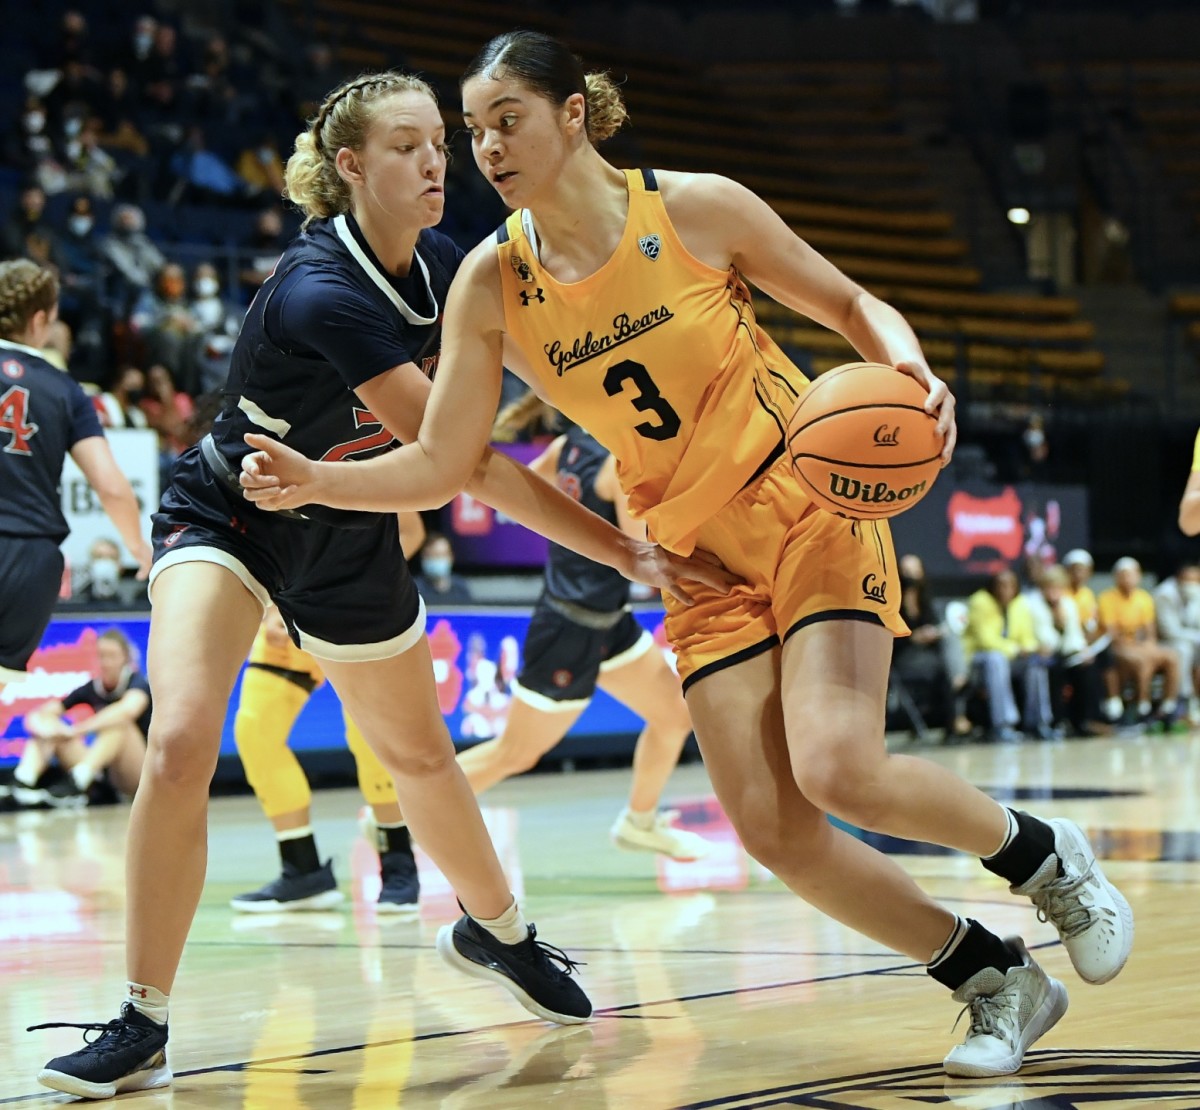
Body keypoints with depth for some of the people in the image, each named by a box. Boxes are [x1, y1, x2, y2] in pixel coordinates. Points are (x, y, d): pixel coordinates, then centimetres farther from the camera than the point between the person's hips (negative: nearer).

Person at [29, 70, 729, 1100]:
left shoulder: (444, 266, -12)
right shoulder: (316, 291, -33)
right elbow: (468, 462, -35)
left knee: (420, 755, 18)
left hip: (348, 533, 6)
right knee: (179, 746, -25)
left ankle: (496, 932, 46)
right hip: (227, 515, -6)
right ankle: (143, 1026, -13)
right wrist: (629, 553, -35)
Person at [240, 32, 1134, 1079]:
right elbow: (442, 463, -2)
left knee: (839, 770, -23)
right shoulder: (491, 283, -4)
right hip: (697, 554, 4)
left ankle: (1046, 855, 6)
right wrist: (315, 481, -17)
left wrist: (911, 369, -20)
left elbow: (850, 304, 1)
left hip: (809, 502, -4)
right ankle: (998, 978, 10)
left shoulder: (695, 209, -11)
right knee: (771, 827, -9)